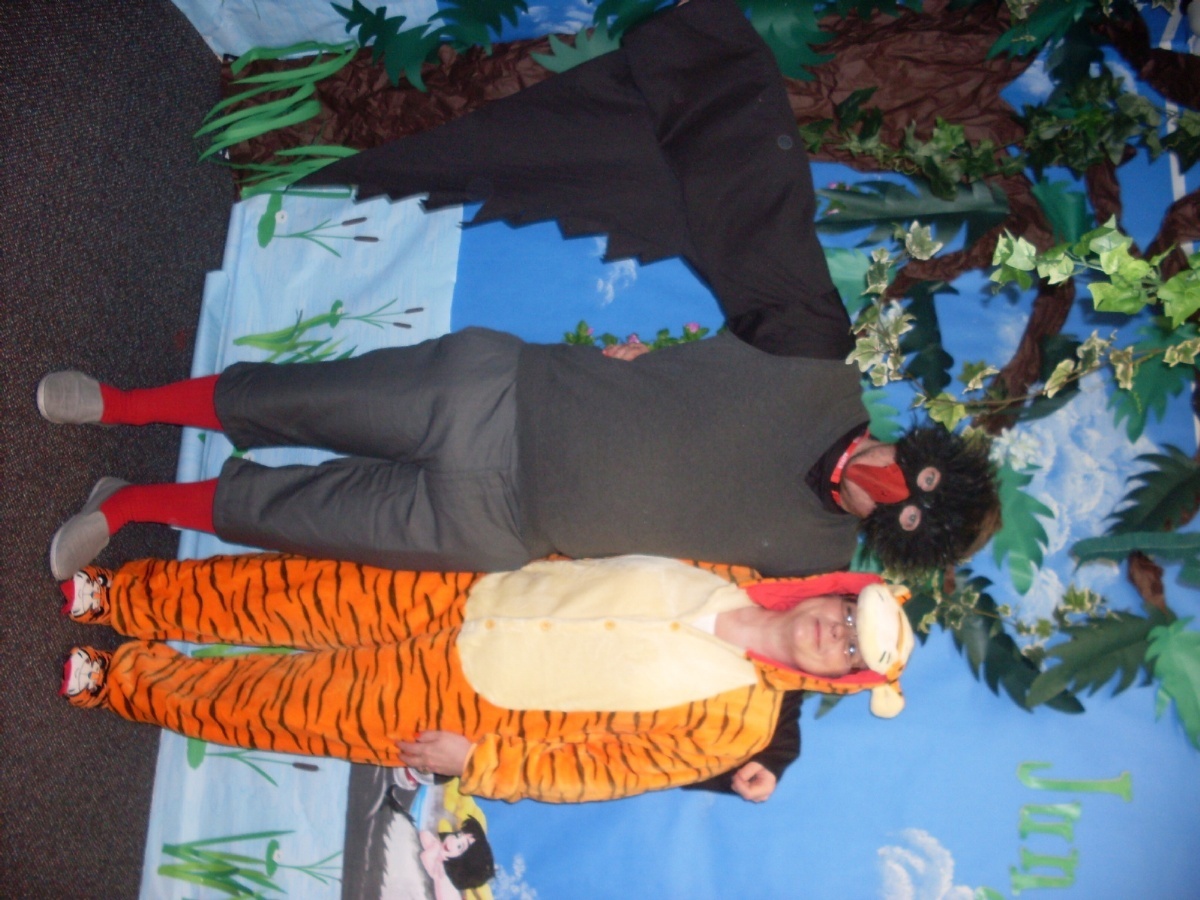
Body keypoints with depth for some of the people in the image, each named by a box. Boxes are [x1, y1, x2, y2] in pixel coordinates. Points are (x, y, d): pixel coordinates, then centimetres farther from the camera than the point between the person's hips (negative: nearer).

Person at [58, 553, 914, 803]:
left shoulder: (737, 721, -14)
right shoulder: (729, 582, 0)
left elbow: (598, 766, -12)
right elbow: (616, 555, 12)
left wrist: (478, 763, -13)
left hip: (471, 698, -4)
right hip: (469, 597, 4)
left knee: (290, 704, 1)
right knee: (302, 589, 4)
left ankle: (123, 680, 24)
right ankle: (116, 595, 25)